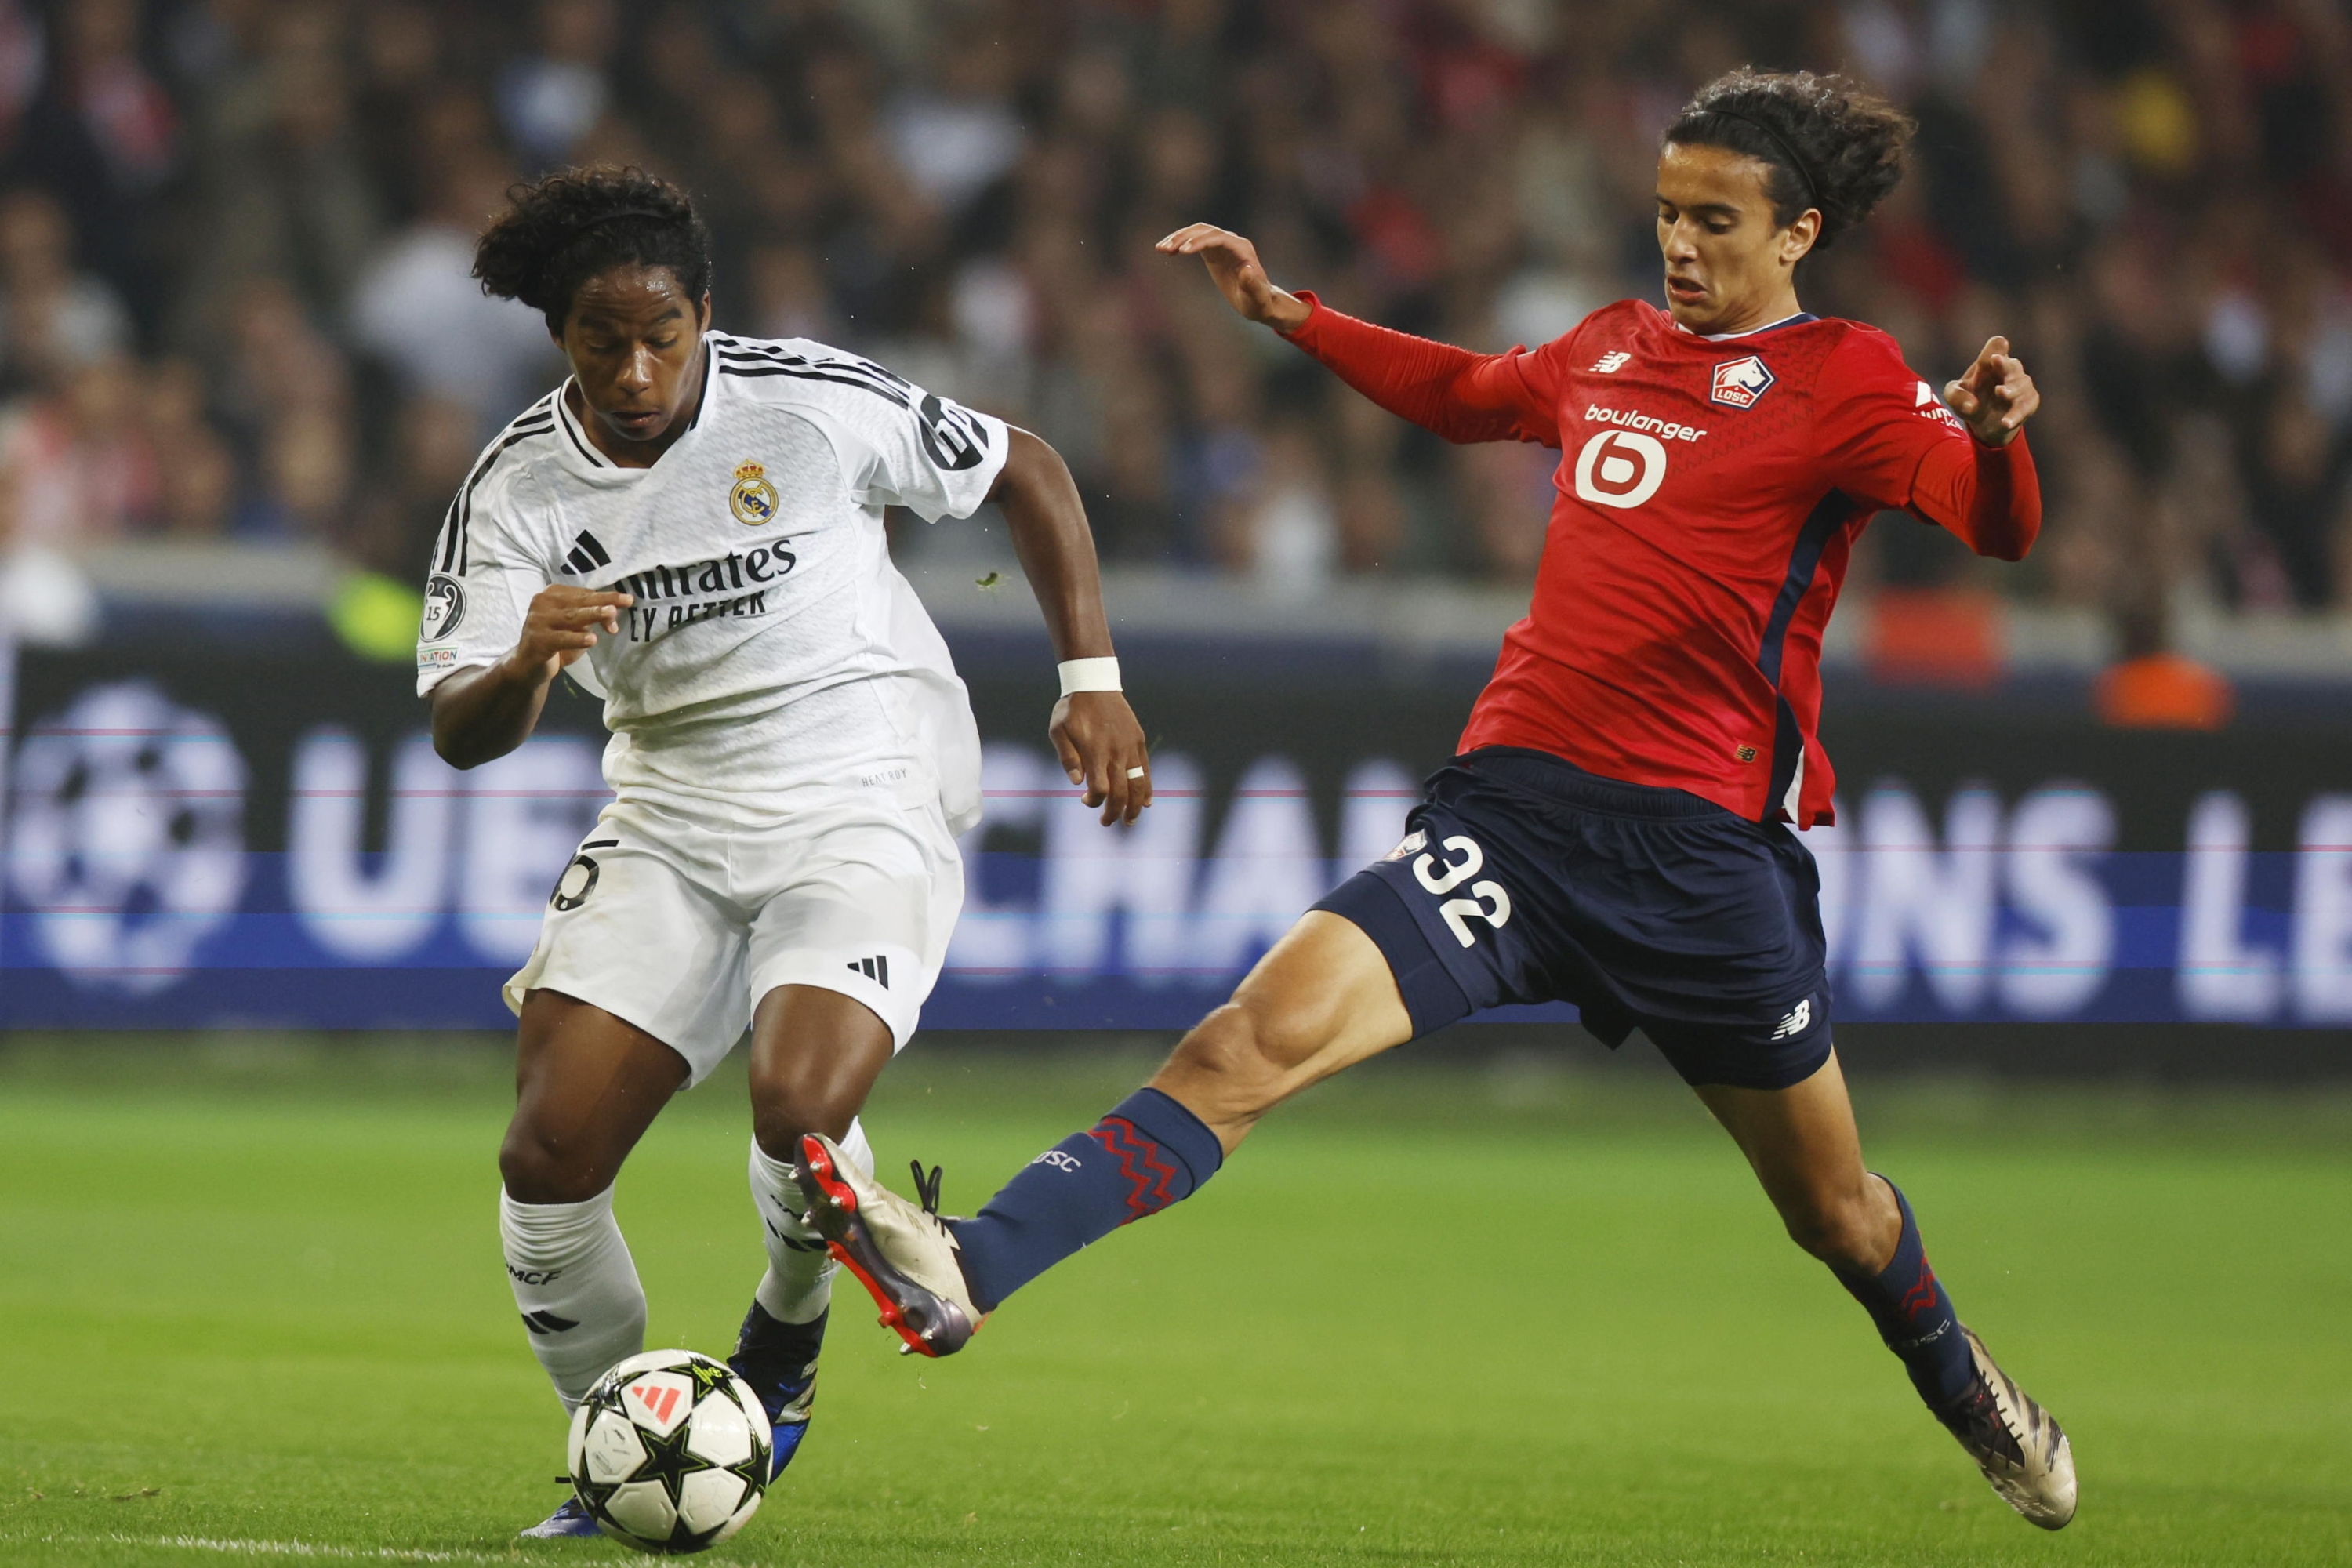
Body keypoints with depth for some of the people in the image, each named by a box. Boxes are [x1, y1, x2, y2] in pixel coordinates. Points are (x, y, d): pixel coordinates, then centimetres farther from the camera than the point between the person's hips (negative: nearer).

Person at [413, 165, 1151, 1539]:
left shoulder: (812, 404, -13)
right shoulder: (521, 486, -5)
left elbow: (1027, 472, 2)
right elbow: (460, 733, -11)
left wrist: (1093, 681, -2)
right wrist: (524, 667, -34)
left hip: (868, 795, -4)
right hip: (672, 812, 4)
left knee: (798, 1107, -28)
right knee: (550, 1154, -11)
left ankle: (788, 1336, 7)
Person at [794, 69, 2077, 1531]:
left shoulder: (1846, 379, -2)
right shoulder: (1612, 348, 15)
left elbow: (2000, 526, -16)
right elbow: (1466, 393, 37)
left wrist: (1999, 436, -38)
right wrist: (1286, 312, 35)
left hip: (1707, 847, -4)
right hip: (1516, 805, 4)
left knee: (1837, 1211, 13)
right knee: (1255, 1038, -18)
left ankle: (1972, 1396, 44)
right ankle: (965, 1273, -31)